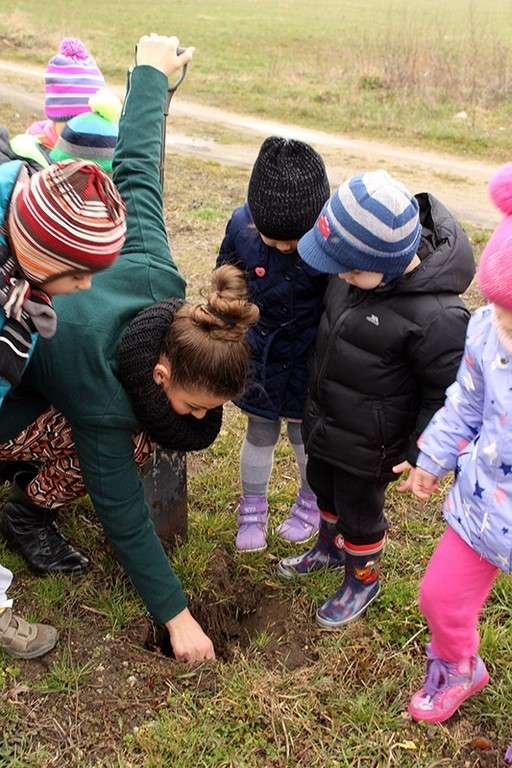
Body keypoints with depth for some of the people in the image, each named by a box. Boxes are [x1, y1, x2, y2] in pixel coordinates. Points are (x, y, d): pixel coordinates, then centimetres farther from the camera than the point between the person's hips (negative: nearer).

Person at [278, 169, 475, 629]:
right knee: (323, 487, 28)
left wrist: (421, 453, -16)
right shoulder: (362, 266, -11)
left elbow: (445, 393, -21)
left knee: (359, 510, 16)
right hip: (324, 418, 7)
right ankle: (330, 548, 58)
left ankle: (362, 581, 45)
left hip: (366, 443, -7)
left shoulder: (436, 316, -34)